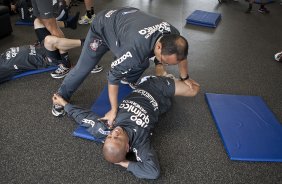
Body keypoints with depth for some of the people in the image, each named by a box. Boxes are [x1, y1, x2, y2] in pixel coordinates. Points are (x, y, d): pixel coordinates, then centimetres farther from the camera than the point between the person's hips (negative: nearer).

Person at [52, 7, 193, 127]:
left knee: (143, 63, 3)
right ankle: (61, 98, 23)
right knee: (82, 68, -1)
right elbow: (113, 77, -31)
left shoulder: (173, 35, -26)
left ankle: (128, 79, 35)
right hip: (103, 27, -5)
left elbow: (181, 55, -1)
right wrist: (114, 110, -21)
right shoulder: (136, 50, -46)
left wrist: (185, 78, 13)